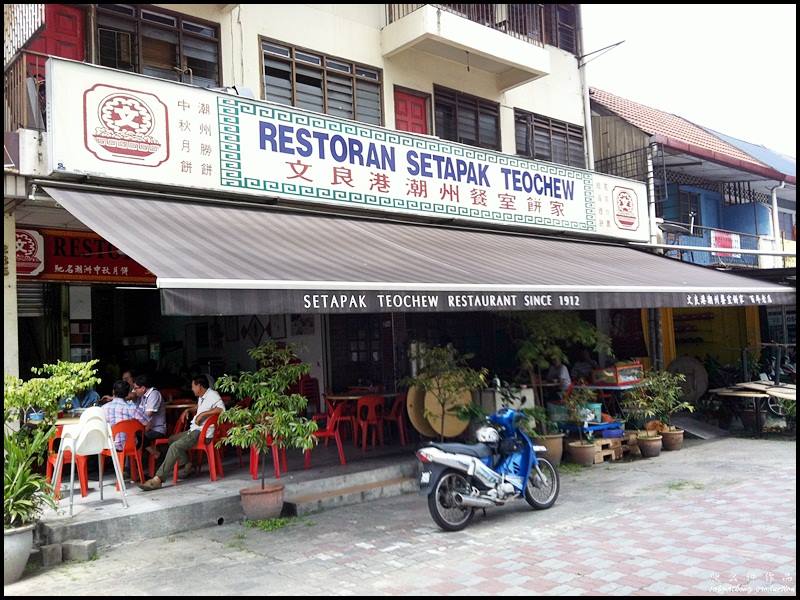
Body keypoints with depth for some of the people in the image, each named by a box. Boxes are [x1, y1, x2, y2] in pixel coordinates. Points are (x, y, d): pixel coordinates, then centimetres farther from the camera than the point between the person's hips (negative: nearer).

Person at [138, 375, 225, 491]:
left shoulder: (212, 395, -13)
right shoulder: (201, 398, 17)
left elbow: (221, 409, -32)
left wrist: (203, 414, -27)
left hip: (203, 432, -11)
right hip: (194, 429, 11)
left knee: (175, 446, -24)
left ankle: (158, 479, -27)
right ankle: (187, 465, 18)